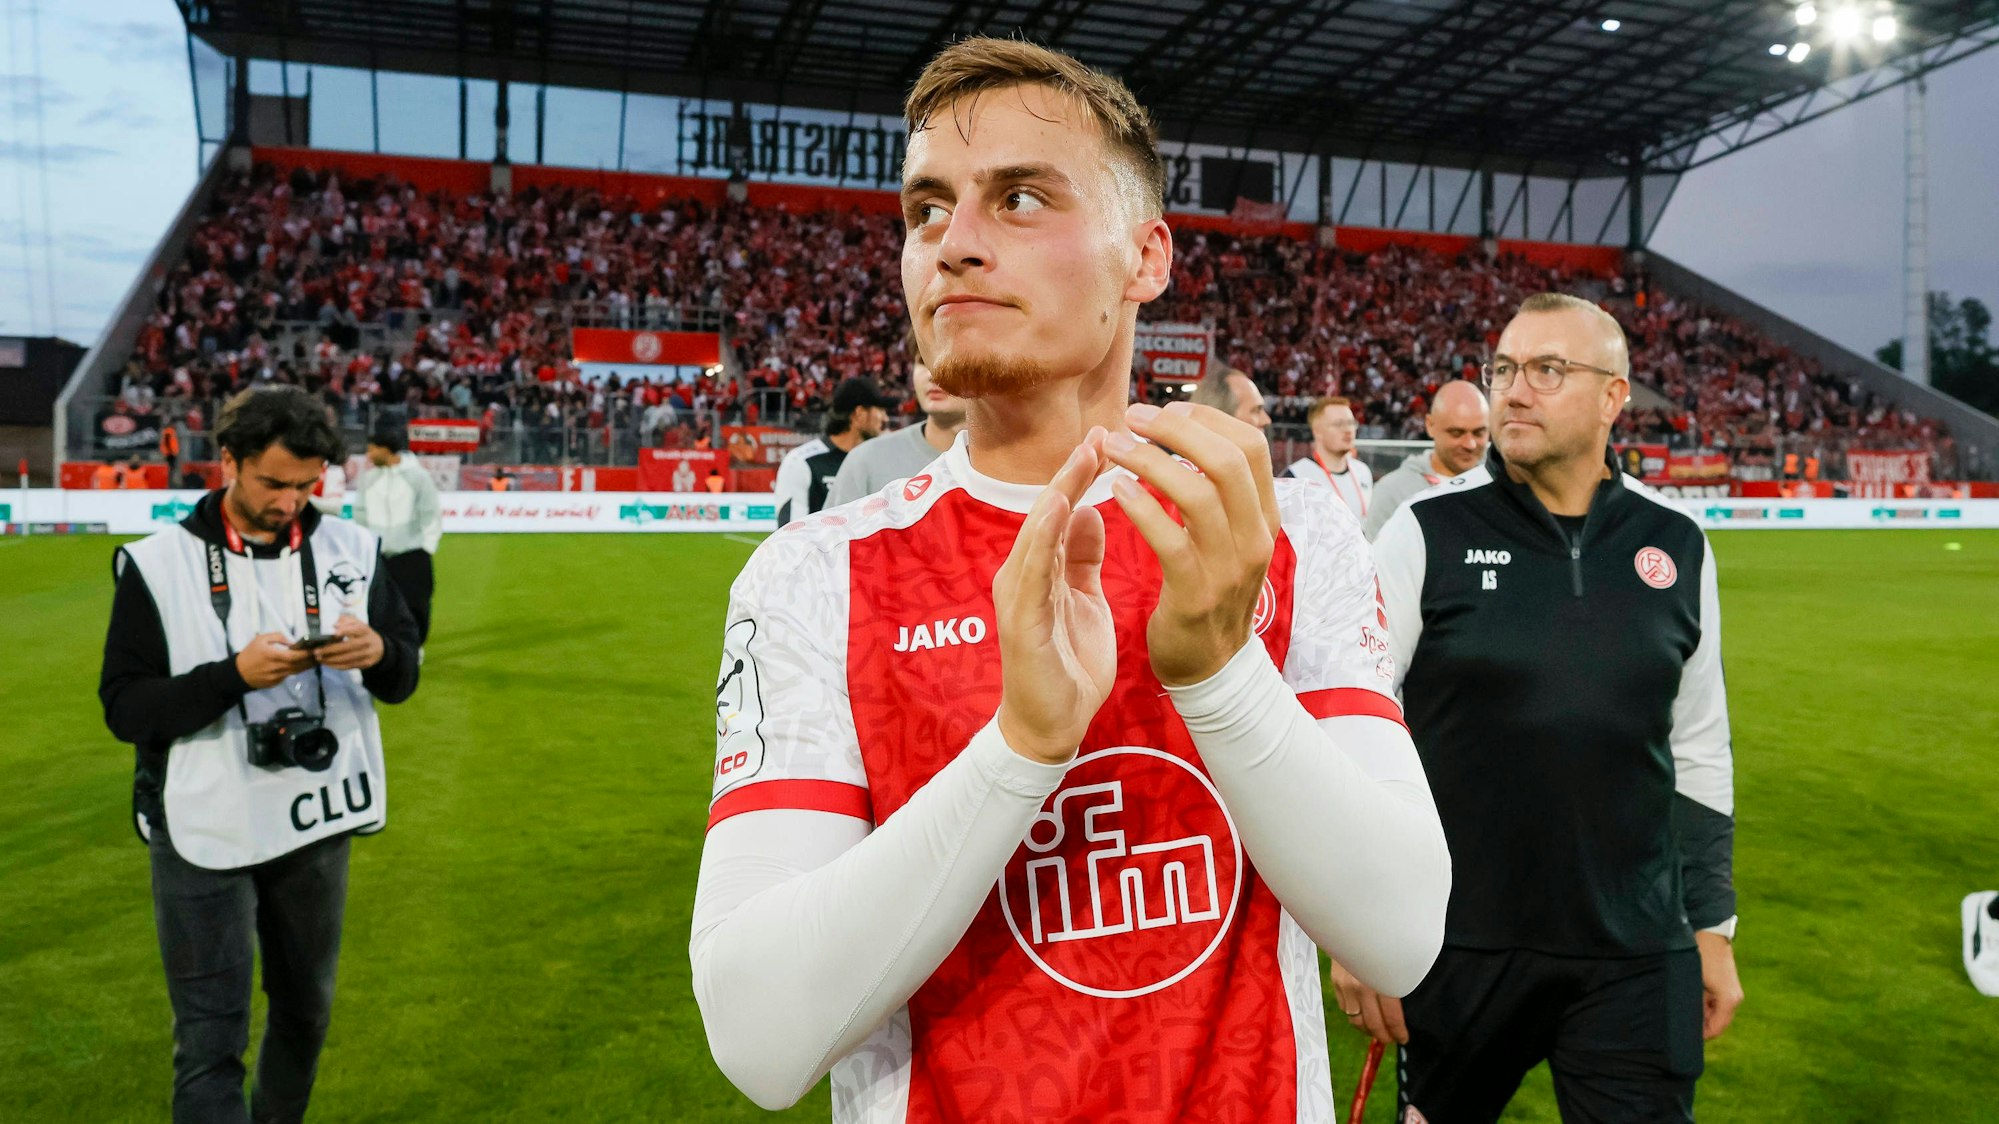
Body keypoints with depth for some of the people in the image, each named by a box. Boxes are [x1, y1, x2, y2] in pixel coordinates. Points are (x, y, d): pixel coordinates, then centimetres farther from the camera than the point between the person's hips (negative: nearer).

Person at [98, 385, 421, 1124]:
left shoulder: (350, 551, -1)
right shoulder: (158, 564, -8)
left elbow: (402, 680, 3)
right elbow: (123, 708, -10)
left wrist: (380, 653, -21)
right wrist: (234, 675, -26)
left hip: (316, 823, 4)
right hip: (203, 834, -3)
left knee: (307, 1012, 20)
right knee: (210, 1042, -2)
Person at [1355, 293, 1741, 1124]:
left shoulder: (1677, 549, 4)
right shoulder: (1427, 533, -7)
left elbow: (1699, 751, 12)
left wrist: (1712, 926, 13)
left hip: (1636, 959, 2)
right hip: (1457, 941, -2)